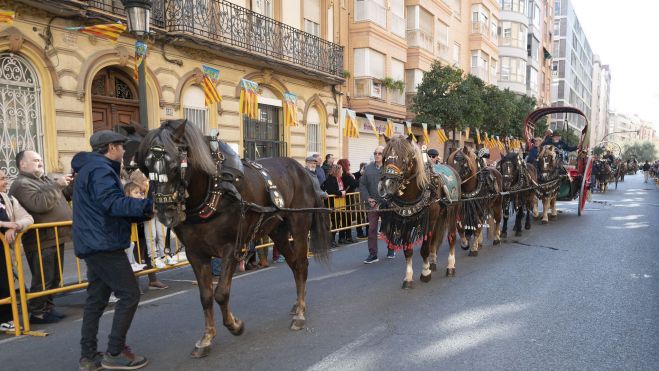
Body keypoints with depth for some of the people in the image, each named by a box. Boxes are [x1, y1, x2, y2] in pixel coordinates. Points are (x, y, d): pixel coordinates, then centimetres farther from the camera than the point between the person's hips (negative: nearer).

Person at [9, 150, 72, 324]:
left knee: (54, 278, 15)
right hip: (42, 241, -9)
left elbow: (66, 196, 25)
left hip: (56, 238, 9)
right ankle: (37, 313, 6)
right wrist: (56, 185, -22)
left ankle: (48, 308, 25)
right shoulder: (21, 185, -11)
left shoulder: (45, 180, 18)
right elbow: (40, 204, -26)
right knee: (43, 280, -3)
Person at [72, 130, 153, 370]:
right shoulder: (100, 169, -13)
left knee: (96, 299, 12)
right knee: (129, 294, -6)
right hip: (104, 245, -11)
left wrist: (143, 213, 12)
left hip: (95, 245, 11)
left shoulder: (92, 168, 21)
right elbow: (113, 203, -27)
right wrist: (147, 205, -31)